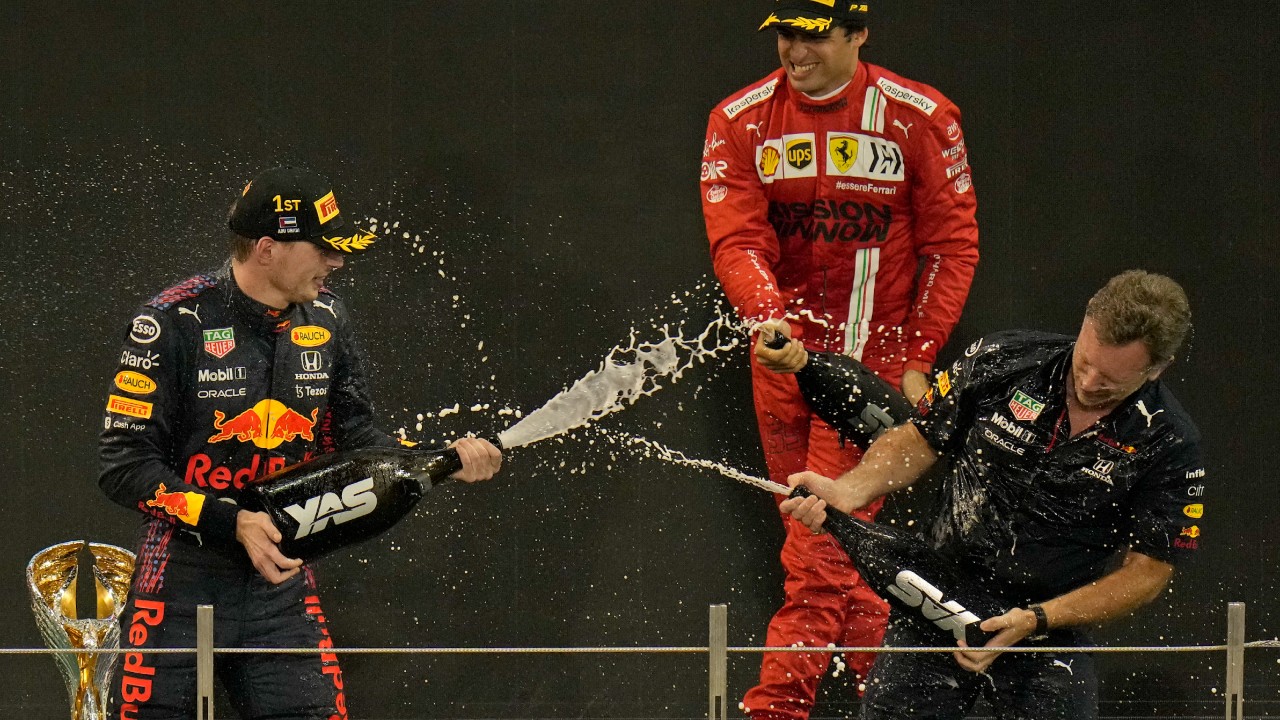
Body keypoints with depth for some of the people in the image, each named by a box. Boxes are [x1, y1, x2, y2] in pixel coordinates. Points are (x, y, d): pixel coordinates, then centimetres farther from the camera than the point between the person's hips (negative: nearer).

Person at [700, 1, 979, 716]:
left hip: (874, 355, -4)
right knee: (816, 536, 11)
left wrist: (917, 361, -9)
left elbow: (952, 246, -3)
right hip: (782, 355, 4)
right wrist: (770, 318, -29)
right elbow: (736, 239, -9)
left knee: (823, 542, -12)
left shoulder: (921, 119, -7)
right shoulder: (739, 122, 0)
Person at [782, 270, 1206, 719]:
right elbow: (918, 441, 6)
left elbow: (1147, 571, -8)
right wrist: (846, 491, -12)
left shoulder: (1170, 446, -12)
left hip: (1048, 634, -1)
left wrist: (1035, 620, -18)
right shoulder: (1000, 362, -7)